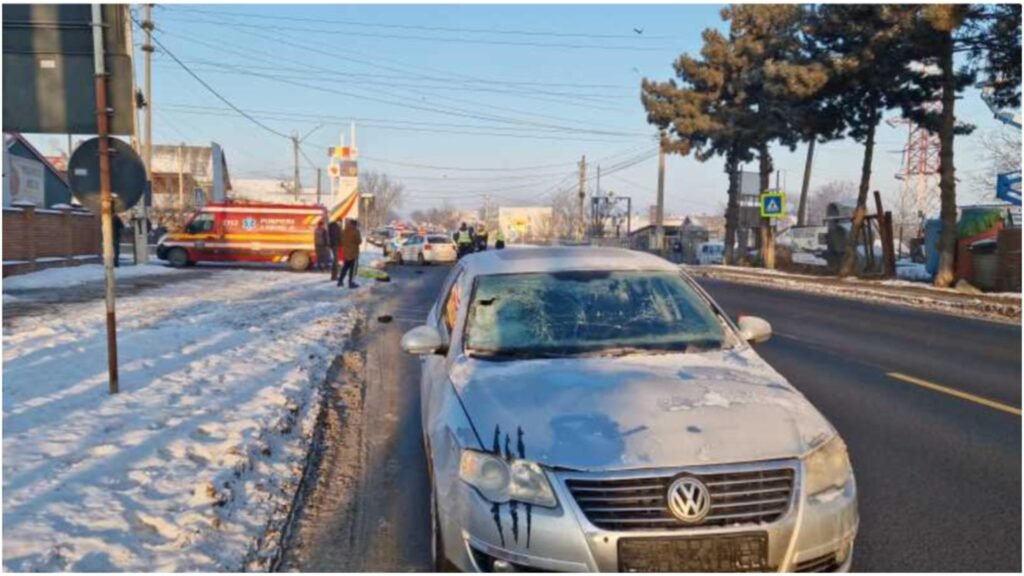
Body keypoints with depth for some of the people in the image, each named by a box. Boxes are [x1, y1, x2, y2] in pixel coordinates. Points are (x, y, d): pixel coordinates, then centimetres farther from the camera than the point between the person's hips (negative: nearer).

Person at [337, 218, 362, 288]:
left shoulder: (344, 231, 7)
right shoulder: (355, 231, -12)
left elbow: (342, 241, 11)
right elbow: (359, 241, -10)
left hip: (345, 252, 7)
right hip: (353, 252, -7)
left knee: (345, 266, 16)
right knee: (353, 267, -2)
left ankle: (340, 281, 16)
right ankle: (351, 282, -5)